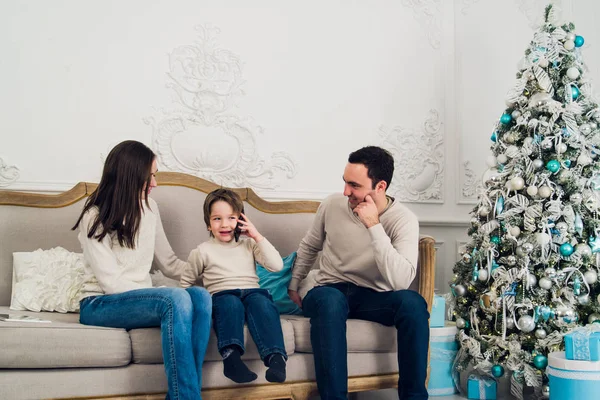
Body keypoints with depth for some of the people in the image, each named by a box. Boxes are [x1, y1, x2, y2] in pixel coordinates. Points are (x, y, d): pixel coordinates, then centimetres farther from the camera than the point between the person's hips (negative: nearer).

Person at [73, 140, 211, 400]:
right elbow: (112, 283, -17)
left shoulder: (149, 207, 8)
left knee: (200, 296, -26)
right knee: (177, 299, -34)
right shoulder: (95, 218, -11)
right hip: (100, 304, -6)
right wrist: (167, 295, -21)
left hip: (142, 298, 6)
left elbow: (169, 264, 13)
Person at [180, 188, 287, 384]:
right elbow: (186, 282, 20)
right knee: (231, 304, -36)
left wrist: (257, 236, 1)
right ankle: (231, 356, -54)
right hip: (222, 295, -1)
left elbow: (277, 265, 4)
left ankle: (276, 357, -46)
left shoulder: (249, 245, 17)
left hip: (252, 292, 2)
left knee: (261, 302, -33)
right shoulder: (203, 251, 13)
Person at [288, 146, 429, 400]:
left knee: (412, 302, -33)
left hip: (373, 297, -1)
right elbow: (309, 247, 14)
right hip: (332, 291, 1)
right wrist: (293, 286, 12)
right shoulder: (332, 205, -5)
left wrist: (374, 226, -32)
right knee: (328, 299, -37)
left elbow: (400, 281, -31)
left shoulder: (403, 220, -15)